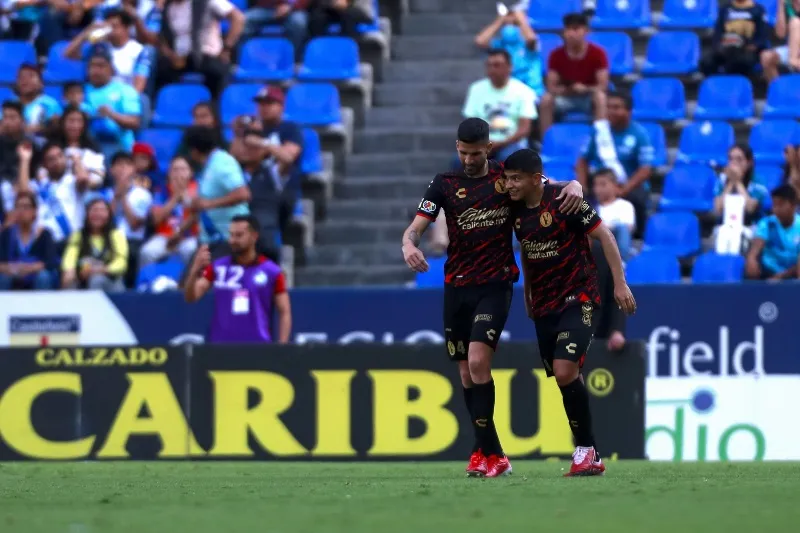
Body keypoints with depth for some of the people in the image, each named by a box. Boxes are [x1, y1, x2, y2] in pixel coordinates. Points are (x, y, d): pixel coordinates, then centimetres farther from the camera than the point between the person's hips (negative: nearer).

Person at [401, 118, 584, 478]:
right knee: (466, 373, 5)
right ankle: (490, 453, 15)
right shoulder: (445, 184, 4)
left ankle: (486, 452, -15)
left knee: (478, 362, -19)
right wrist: (409, 244, -27)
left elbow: (555, 190, 4)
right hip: (457, 286, 3)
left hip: (495, 284, -3)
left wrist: (574, 186, -20)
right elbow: (416, 226, -3)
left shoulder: (507, 175, 1)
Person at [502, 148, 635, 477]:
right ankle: (591, 458, 12)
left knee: (565, 372, -21)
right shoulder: (517, 212, 4)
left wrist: (620, 283, -12)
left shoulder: (564, 202, -15)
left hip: (578, 300, -7)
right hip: (544, 306, 7)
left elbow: (604, 236, -10)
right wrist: (527, 294, 25)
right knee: (563, 379, 5)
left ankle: (586, 449, -9)